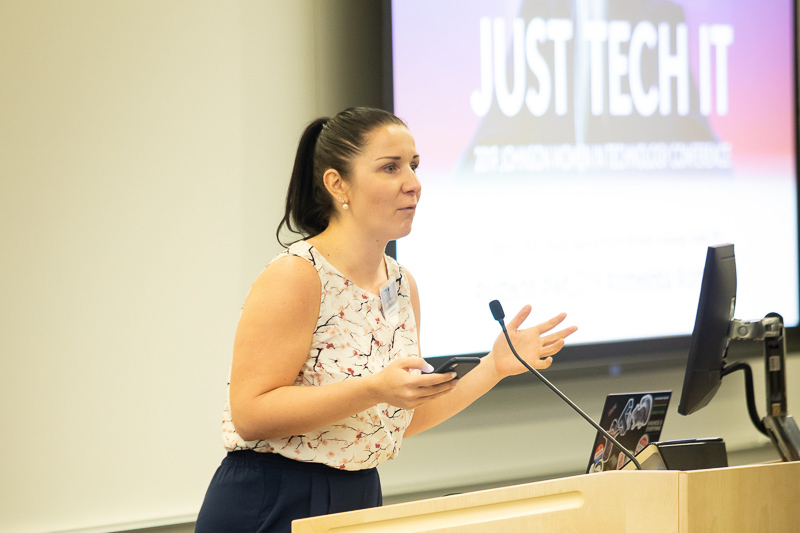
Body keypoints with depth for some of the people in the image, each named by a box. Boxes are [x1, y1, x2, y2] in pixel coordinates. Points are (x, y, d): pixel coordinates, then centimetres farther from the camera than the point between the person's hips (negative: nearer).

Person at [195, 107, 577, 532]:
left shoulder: (402, 285, 8)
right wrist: (374, 390, -28)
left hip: (360, 499, 7)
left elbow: (405, 418, 13)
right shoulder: (296, 276, -16)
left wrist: (495, 367, 2)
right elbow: (249, 414, -21)